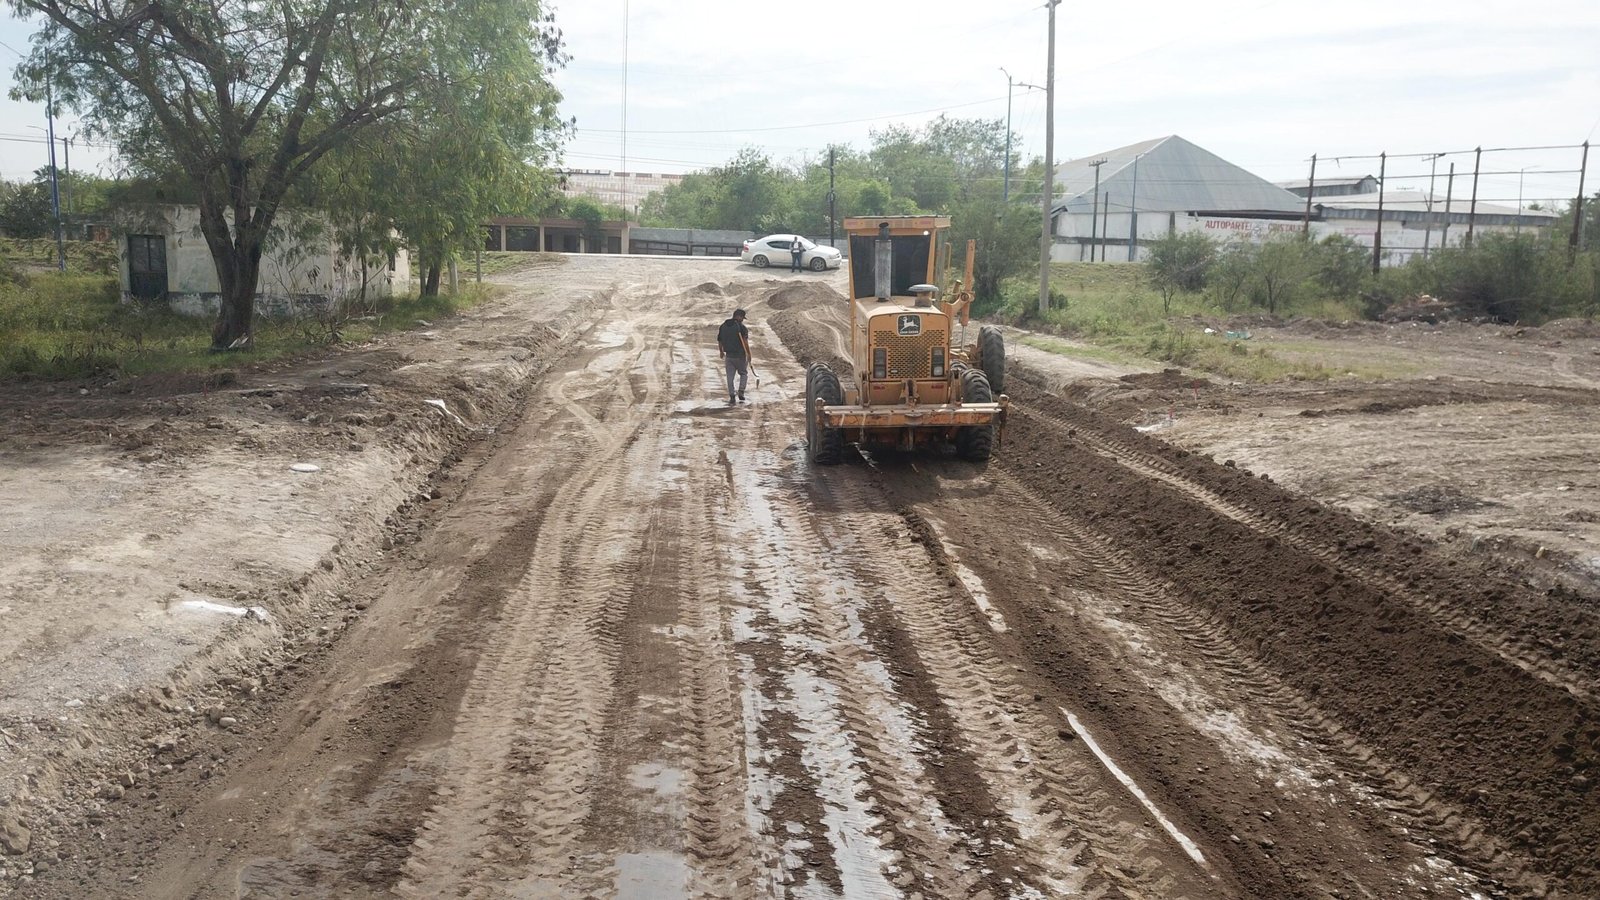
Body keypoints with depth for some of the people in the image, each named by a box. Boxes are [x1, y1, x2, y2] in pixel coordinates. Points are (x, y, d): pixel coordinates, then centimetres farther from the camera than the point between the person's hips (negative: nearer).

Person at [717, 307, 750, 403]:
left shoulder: (723, 326, 6)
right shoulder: (741, 327, -10)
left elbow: (719, 341, 13)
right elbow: (745, 342, -18)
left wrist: (721, 352, 28)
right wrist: (748, 354, -11)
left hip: (728, 355, 4)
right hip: (740, 355, -4)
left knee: (730, 377, 6)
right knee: (743, 373, 16)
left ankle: (732, 397, 2)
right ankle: (741, 391, 2)